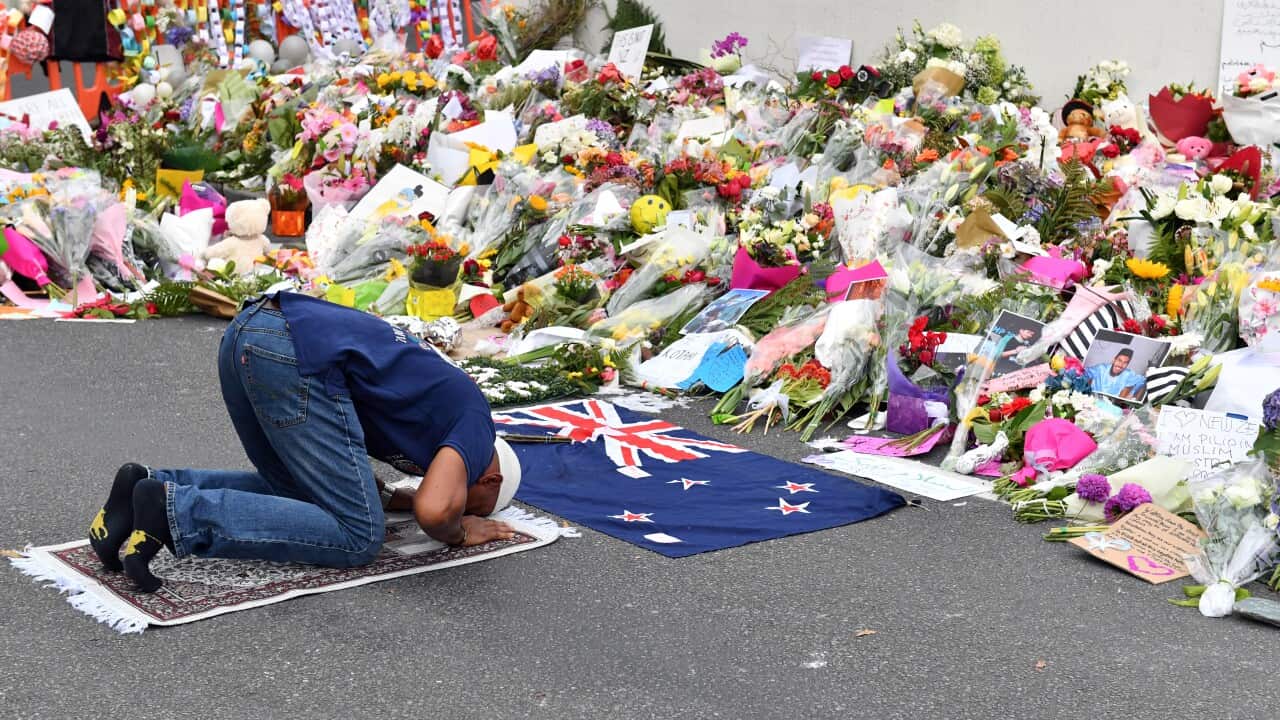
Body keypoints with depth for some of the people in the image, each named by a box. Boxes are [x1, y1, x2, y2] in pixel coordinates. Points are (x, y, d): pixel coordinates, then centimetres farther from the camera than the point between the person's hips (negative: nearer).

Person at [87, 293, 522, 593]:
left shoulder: (436, 393, 34)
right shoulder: (475, 424, 9)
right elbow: (434, 511, -10)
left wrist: (384, 497, 31)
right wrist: (458, 533, 12)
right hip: (298, 353, -9)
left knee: (296, 493, 26)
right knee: (358, 537, -3)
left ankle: (154, 485, 7)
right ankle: (177, 511, -15)